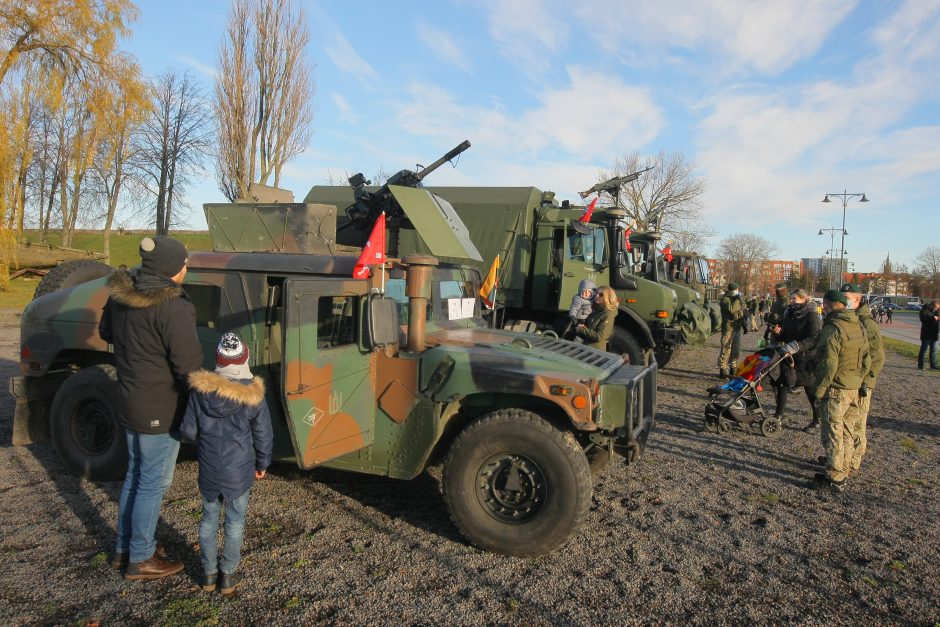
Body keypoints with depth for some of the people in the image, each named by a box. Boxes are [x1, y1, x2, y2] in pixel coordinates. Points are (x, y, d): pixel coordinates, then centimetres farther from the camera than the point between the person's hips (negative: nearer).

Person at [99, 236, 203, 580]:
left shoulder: (120, 293, -1)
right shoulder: (173, 308, -27)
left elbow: (106, 333, 16)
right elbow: (189, 365, -23)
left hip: (129, 402, 8)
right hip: (161, 411, -8)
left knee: (135, 474, 23)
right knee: (153, 483, 7)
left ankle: (124, 548, 38)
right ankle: (140, 560, 22)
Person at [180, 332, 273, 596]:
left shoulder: (200, 390, -11)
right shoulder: (253, 395, -16)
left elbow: (188, 430, -3)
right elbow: (263, 435, -8)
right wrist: (262, 464, 8)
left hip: (209, 469, 2)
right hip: (240, 470, -2)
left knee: (209, 517, 18)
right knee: (235, 520, 13)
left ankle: (208, 572, 29)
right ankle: (228, 574, 23)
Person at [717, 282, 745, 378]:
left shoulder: (738, 298, 17)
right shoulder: (725, 299, -10)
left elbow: (742, 311, 25)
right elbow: (731, 309, -27)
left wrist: (743, 324, 20)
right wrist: (737, 300, -20)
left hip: (737, 328, 9)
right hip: (728, 328, -9)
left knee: (735, 350, 15)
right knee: (726, 349, -10)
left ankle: (733, 368, 26)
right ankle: (722, 370, -8)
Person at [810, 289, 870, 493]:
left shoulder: (832, 329, -19)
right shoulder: (858, 327, 8)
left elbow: (828, 364, -22)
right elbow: (866, 360, 13)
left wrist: (819, 389, -14)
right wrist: (858, 380, 19)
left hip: (835, 390, -8)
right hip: (854, 389, 9)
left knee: (833, 433, -1)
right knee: (848, 432, 16)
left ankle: (834, 478, 5)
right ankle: (843, 471, 28)